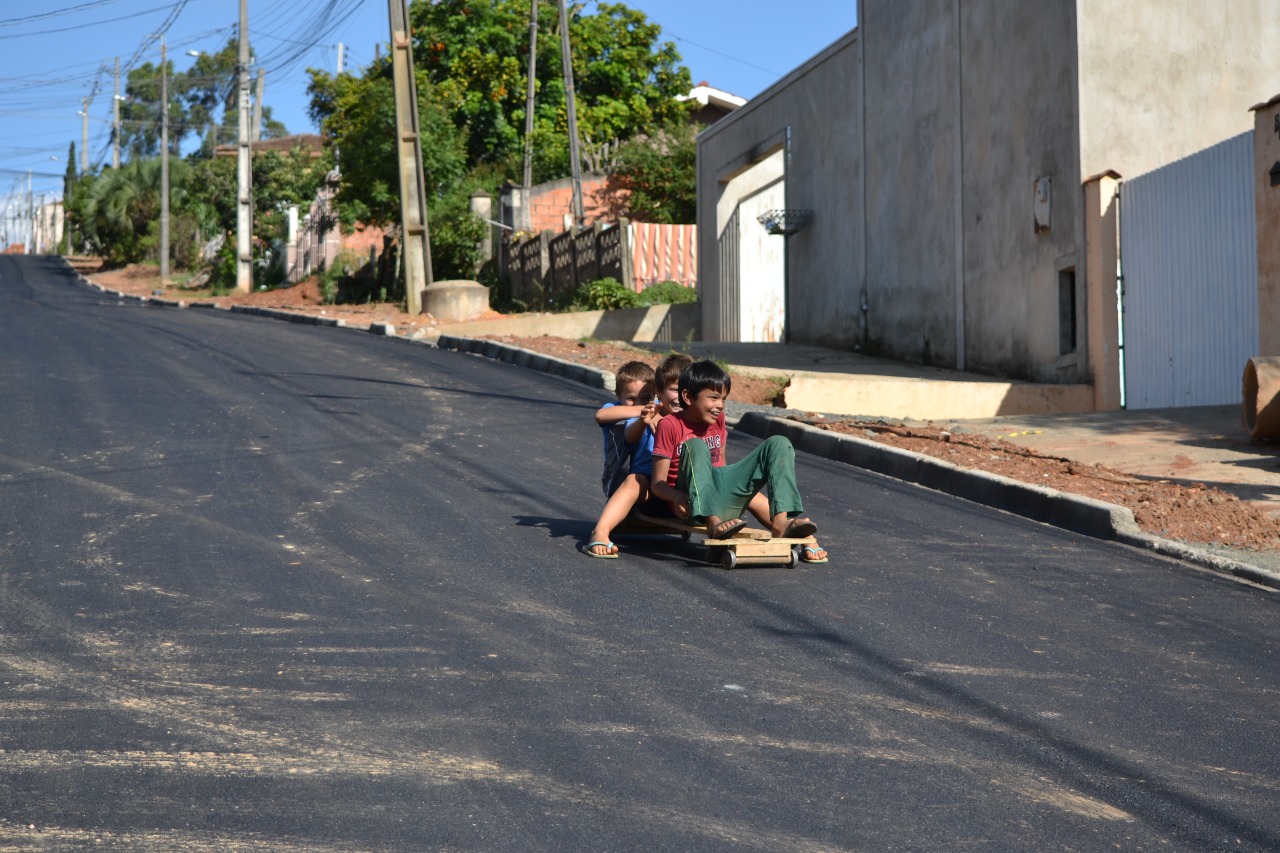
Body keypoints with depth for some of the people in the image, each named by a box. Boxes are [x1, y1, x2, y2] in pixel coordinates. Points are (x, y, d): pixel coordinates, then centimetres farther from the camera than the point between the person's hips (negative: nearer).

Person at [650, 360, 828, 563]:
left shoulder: (717, 420, 14)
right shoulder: (669, 425, -5)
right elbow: (658, 483, -9)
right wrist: (676, 496, -29)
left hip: (725, 496, 6)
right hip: (693, 503, -6)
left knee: (779, 444, -7)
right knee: (696, 445, -32)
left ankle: (781, 522, -31)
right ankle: (713, 524, -46)